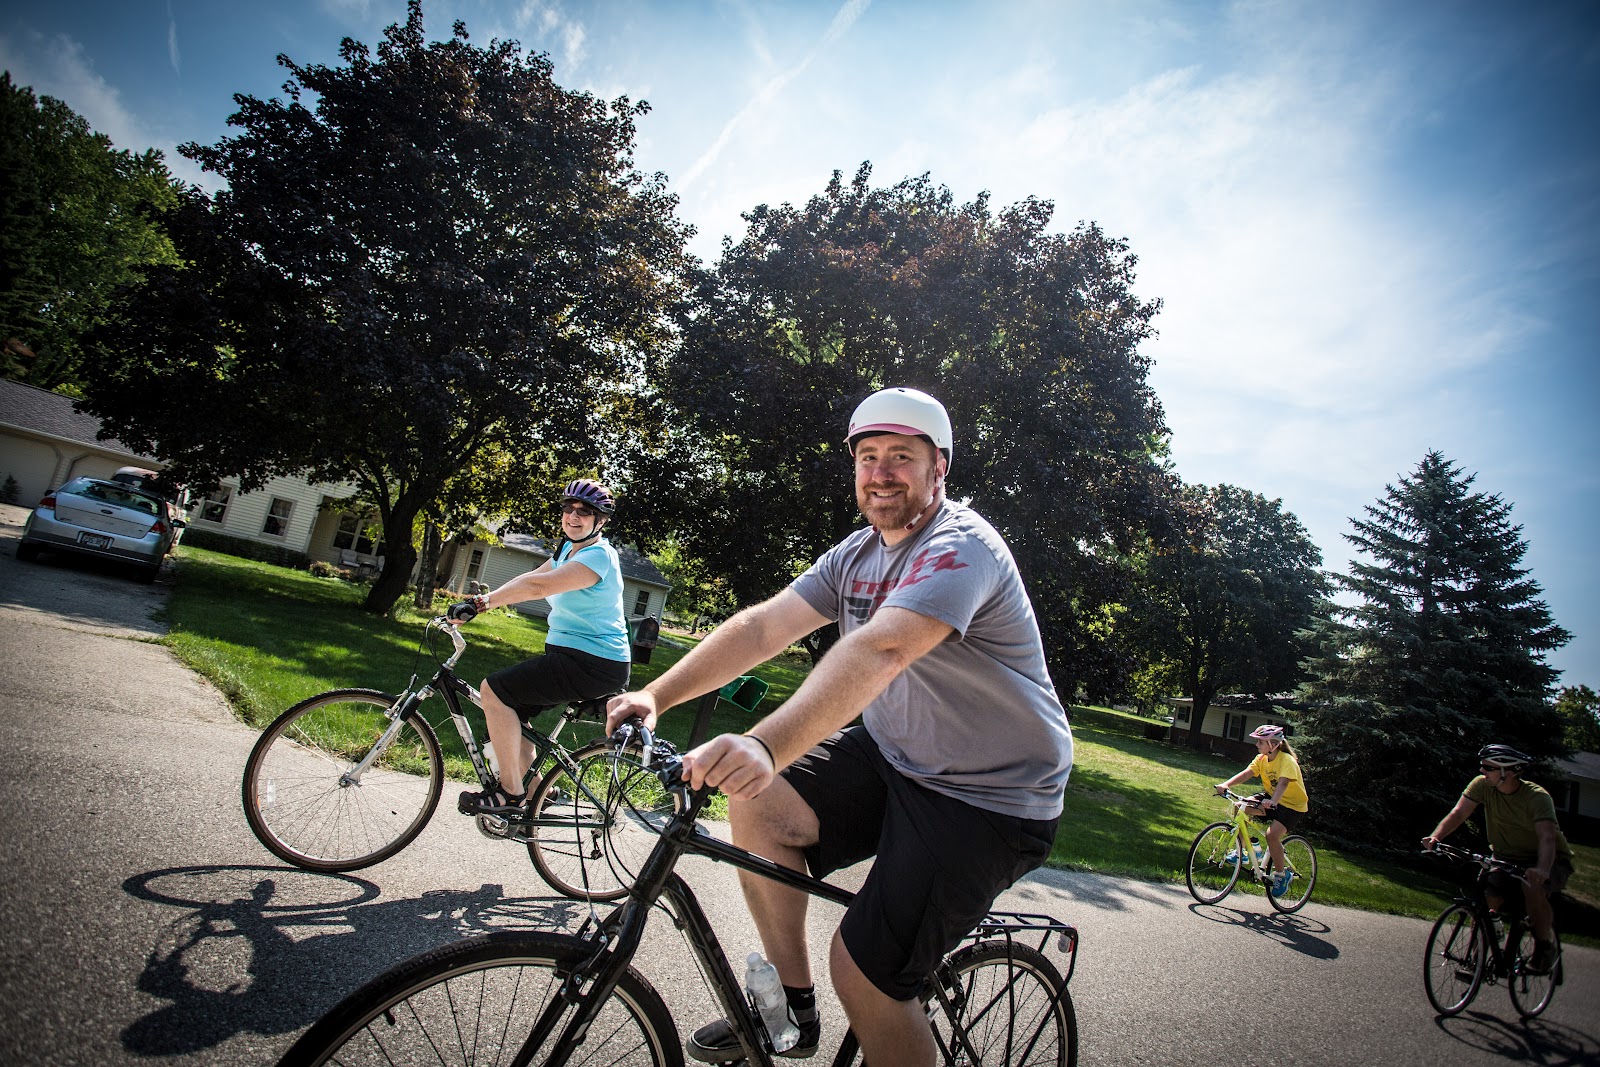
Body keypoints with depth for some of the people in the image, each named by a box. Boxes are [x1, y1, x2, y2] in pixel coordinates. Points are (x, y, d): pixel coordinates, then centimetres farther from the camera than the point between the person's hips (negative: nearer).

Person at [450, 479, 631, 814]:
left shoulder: (598, 555, -18)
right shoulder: (568, 548, 15)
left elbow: (538, 585, -29)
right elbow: (531, 577, 7)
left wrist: (483, 602, -25)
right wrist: (484, 599, -7)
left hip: (593, 665, -10)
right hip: (570, 654, 10)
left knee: (493, 690, -13)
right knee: (510, 706, 15)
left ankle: (511, 793, -4)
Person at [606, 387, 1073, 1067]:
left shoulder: (961, 547, -23)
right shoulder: (858, 553, 3)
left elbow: (877, 651, -41)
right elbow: (762, 625, -5)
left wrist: (766, 745, -54)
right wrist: (655, 695, -15)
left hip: (990, 798, -7)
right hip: (896, 757, 8)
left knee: (864, 969, -13)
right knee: (758, 803, -6)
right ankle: (792, 1007, 14)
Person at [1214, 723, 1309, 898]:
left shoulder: (1287, 760, -22)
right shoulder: (1262, 759, -2)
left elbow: (1283, 783, -39)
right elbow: (1246, 773, -15)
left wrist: (1273, 802, -57)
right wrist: (1226, 784, -31)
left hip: (1293, 805, -7)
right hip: (1272, 800, 7)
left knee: (1272, 834, -26)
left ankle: (1282, 875, -2)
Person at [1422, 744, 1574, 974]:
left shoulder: (1537, 797, -23)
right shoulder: (1482, 785, -12)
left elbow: (1547, 838, -36)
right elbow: (1458, 812, -18)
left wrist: (1542, 870, -53)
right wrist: (1436, 836, -35)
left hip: (1550, 860, -3)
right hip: (1507, 859, 4)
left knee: (1533, 889, -33)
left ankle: (1545, 946, -5)